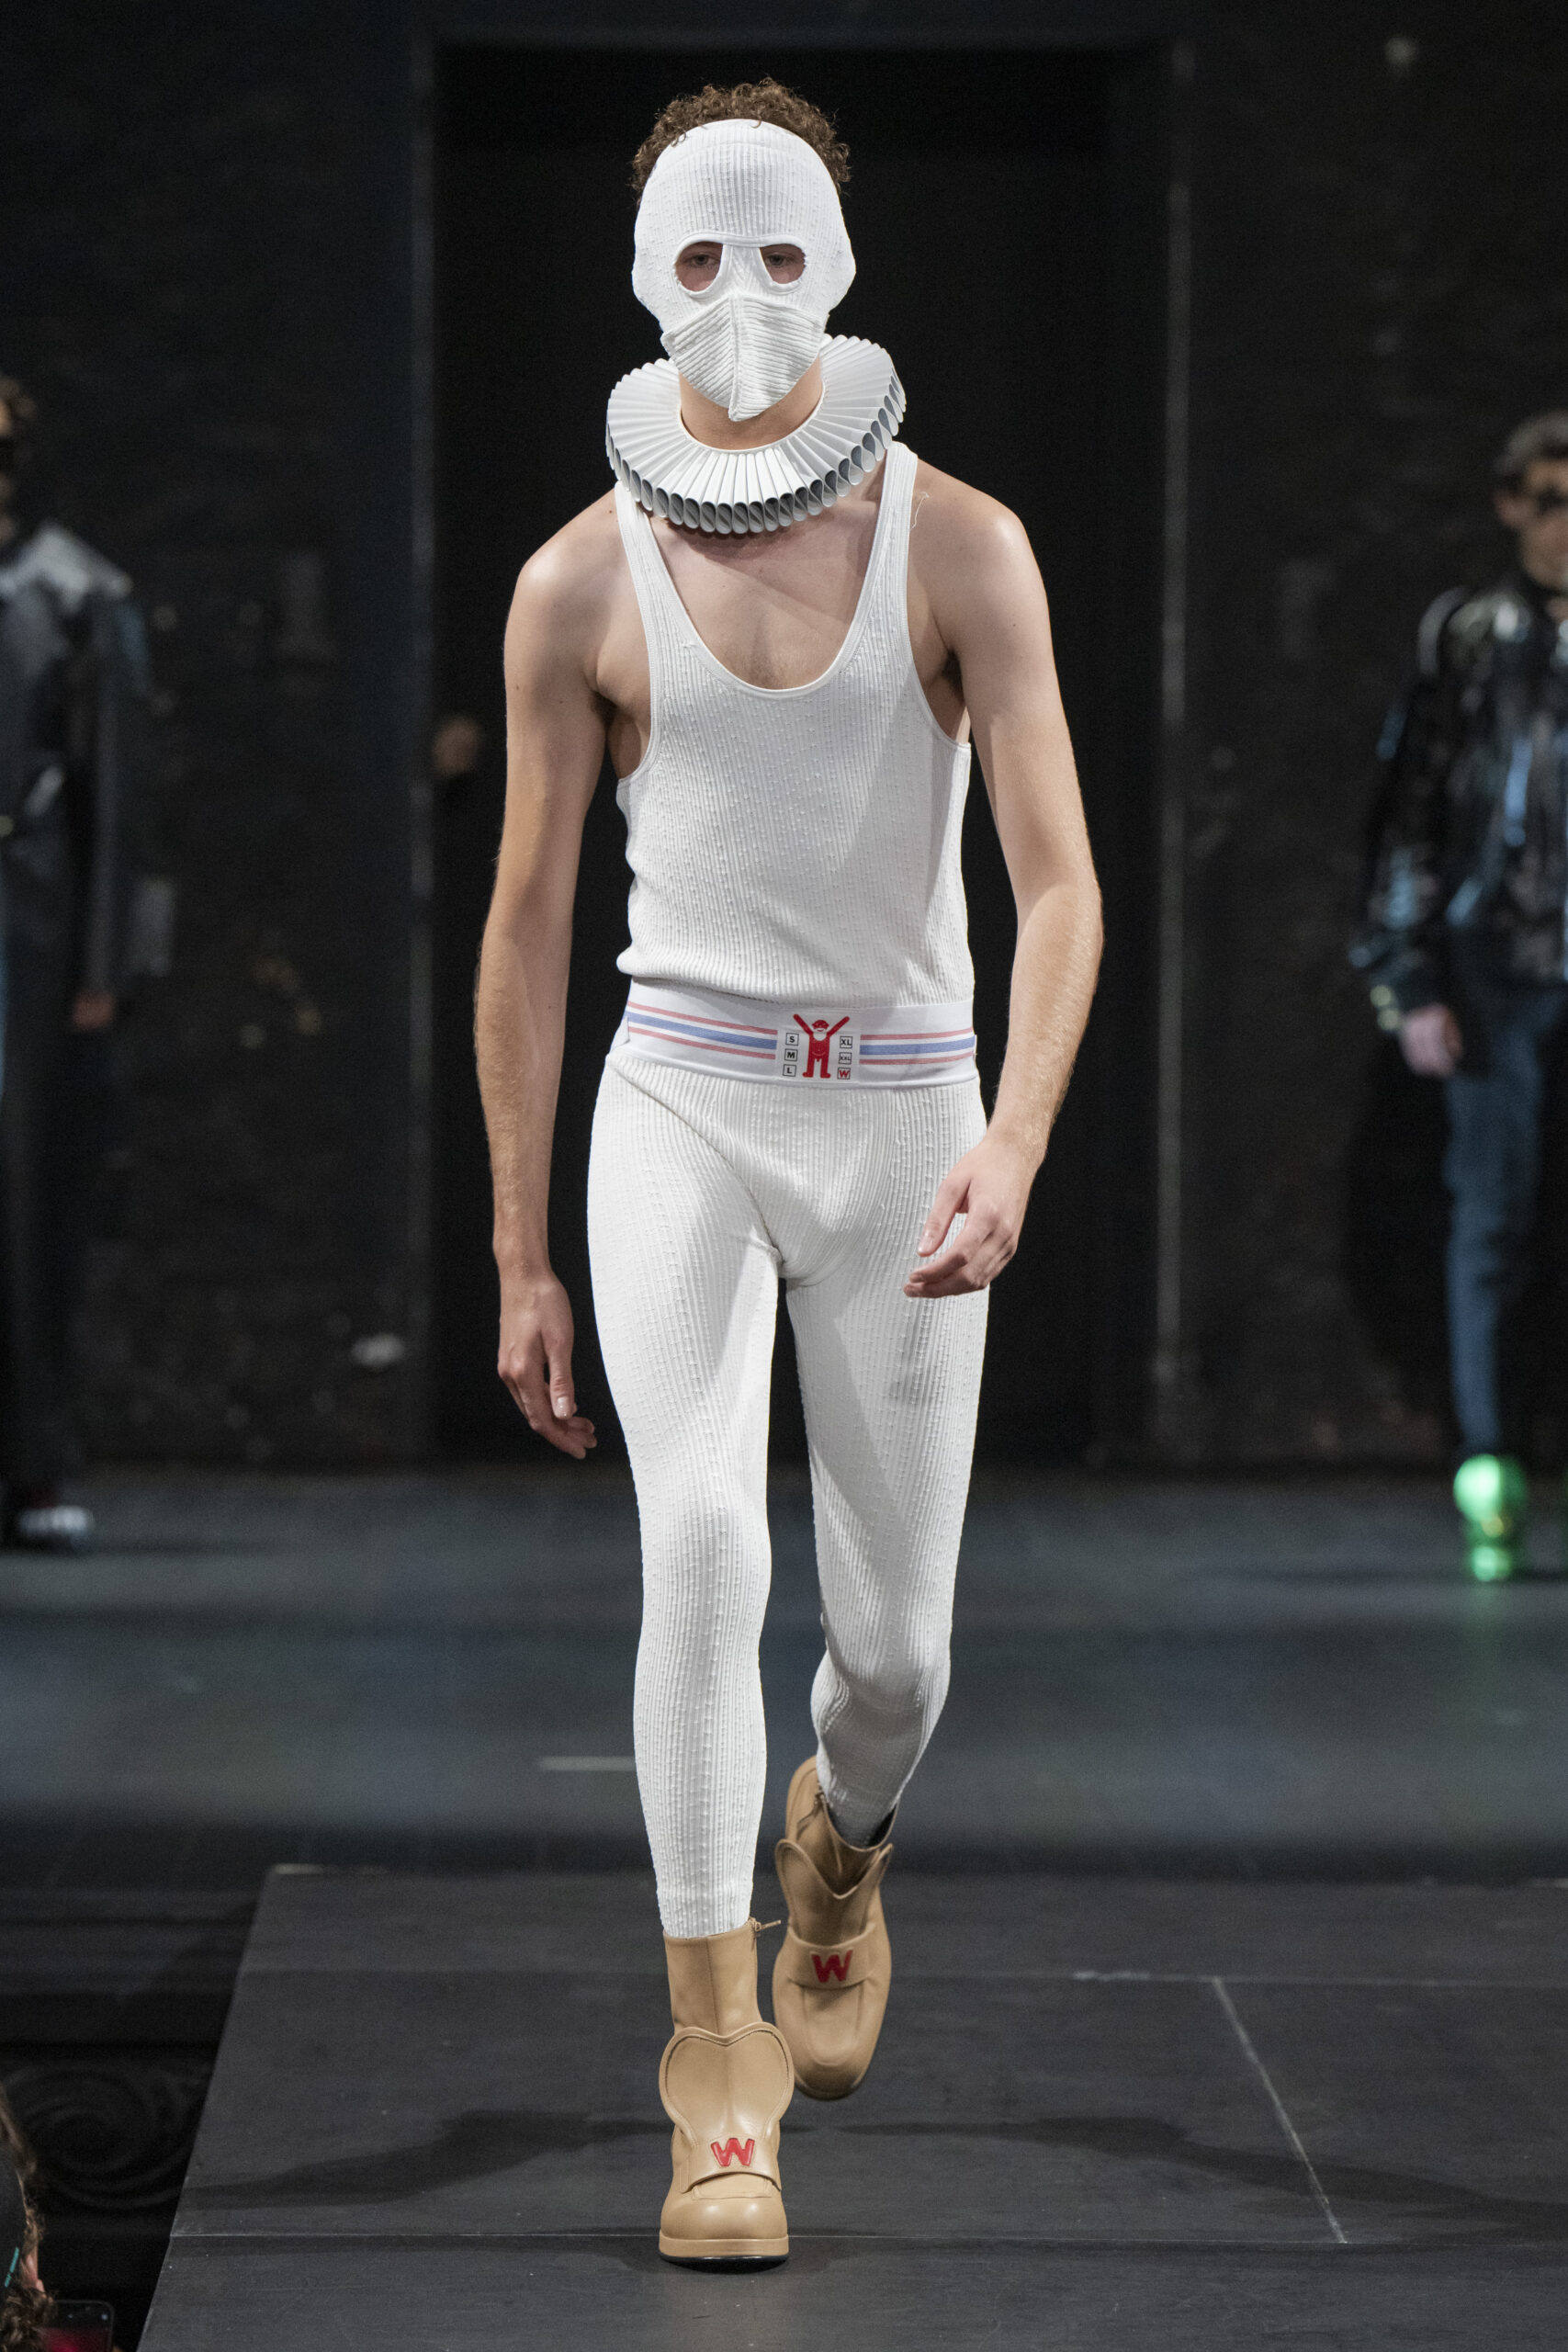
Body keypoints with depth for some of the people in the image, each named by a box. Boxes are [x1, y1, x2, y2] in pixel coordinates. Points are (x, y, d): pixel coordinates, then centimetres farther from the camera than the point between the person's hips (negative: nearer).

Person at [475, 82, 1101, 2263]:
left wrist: (1017, 1144, -27)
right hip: (681, 1102, -1)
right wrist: (519, 1259, 4)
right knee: (702, 1538, -23)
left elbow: (1062, 882, -10)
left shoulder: (961, 548, -5)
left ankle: (840, 1844, 44)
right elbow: (528, 921, 5)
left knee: (894, 1636, 6)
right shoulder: (585, 581, -2)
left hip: (904, 1114, 1)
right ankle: (719, 2054, -18)